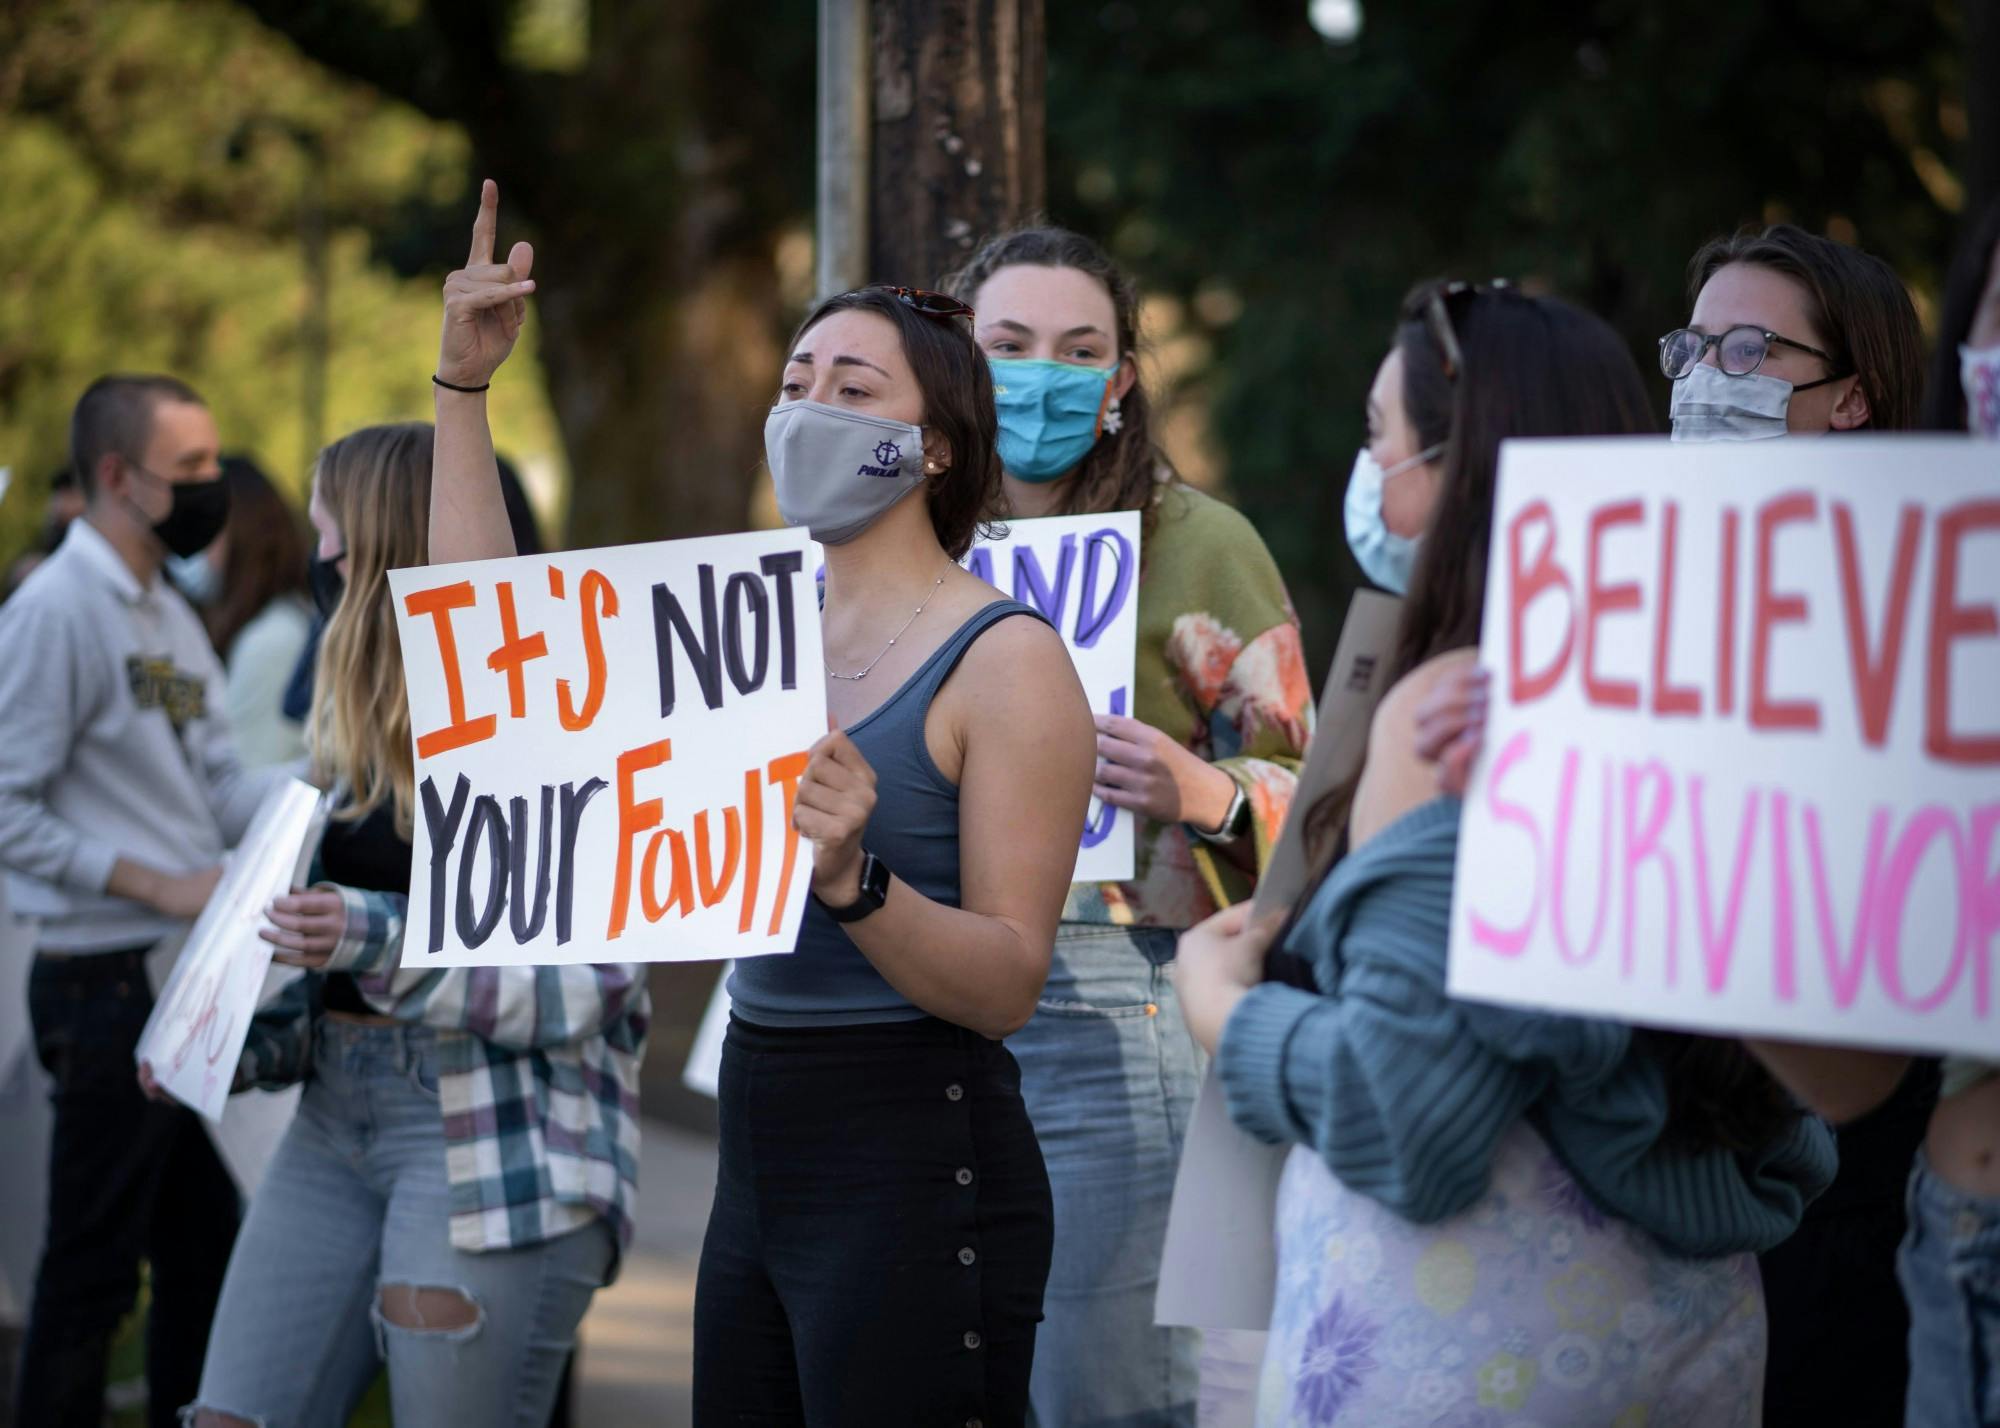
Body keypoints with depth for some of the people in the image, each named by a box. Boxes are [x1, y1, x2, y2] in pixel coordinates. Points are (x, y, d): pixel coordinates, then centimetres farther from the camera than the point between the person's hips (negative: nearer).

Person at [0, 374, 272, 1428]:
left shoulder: (170, 617, 15)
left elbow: (223, 791, 13)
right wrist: (158, 885, -19)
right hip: (110, 981, -9)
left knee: (203, 1252, 15)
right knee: (93, 1269, -2)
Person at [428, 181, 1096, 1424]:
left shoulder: (1009, 663, -9)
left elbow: (1008, 982, -14)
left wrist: (856, 884, -32)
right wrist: (466, 386, 8)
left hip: (919, 1179, -7)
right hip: (763, 1168, 7)